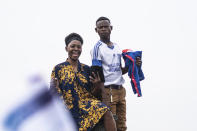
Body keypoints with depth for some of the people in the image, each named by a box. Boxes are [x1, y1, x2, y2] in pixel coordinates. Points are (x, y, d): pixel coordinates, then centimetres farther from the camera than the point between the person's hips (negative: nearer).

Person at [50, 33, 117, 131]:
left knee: (106, 112, -30)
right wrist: (55, 89, -19)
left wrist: (97, 85, -4)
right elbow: (54, 93, 3)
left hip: (87, 103, 3)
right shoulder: (58, 69, 7)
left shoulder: (86, 69, 15)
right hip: (70, 107, -2)